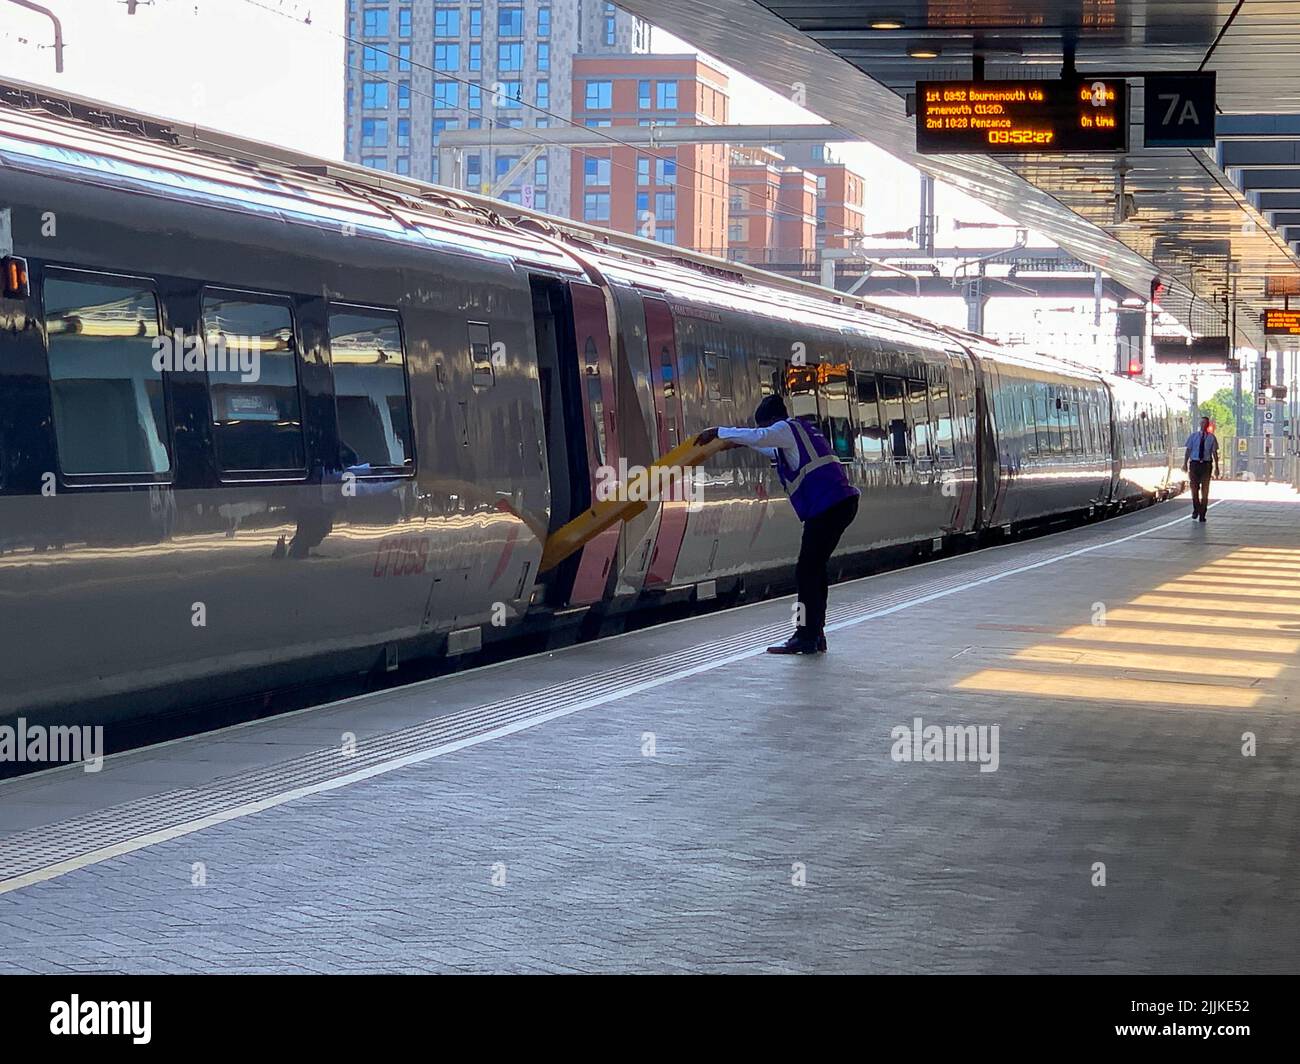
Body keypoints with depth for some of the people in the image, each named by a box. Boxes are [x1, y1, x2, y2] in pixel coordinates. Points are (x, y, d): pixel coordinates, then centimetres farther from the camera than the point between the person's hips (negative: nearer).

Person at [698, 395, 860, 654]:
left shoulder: (787, 429, -4)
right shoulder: (801, 430, 25)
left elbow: (757, 436, -22)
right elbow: (779, 452, 45)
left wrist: (717, 432, -14)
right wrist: (745, 444, 45)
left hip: (826, 505, -10)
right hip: (843, 504, 10)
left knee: (807, 572, -6)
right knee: (815, 570, 14)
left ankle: (807, 637, -5)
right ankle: (814, 635, 17)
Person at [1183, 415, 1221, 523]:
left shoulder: (1211, 438, 2)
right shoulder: (1193, 436, 5)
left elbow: (1215, 453, 3)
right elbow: (1188, 450, 3)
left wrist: (1216, 467, -2)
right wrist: (1185, 463, -6)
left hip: (1206, 464, -1)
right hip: (1194, 463, 1)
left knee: (1205, 489, 2)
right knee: (1194, 487, 4)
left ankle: (1202, 514, 9)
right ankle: (1196, 510, 24)